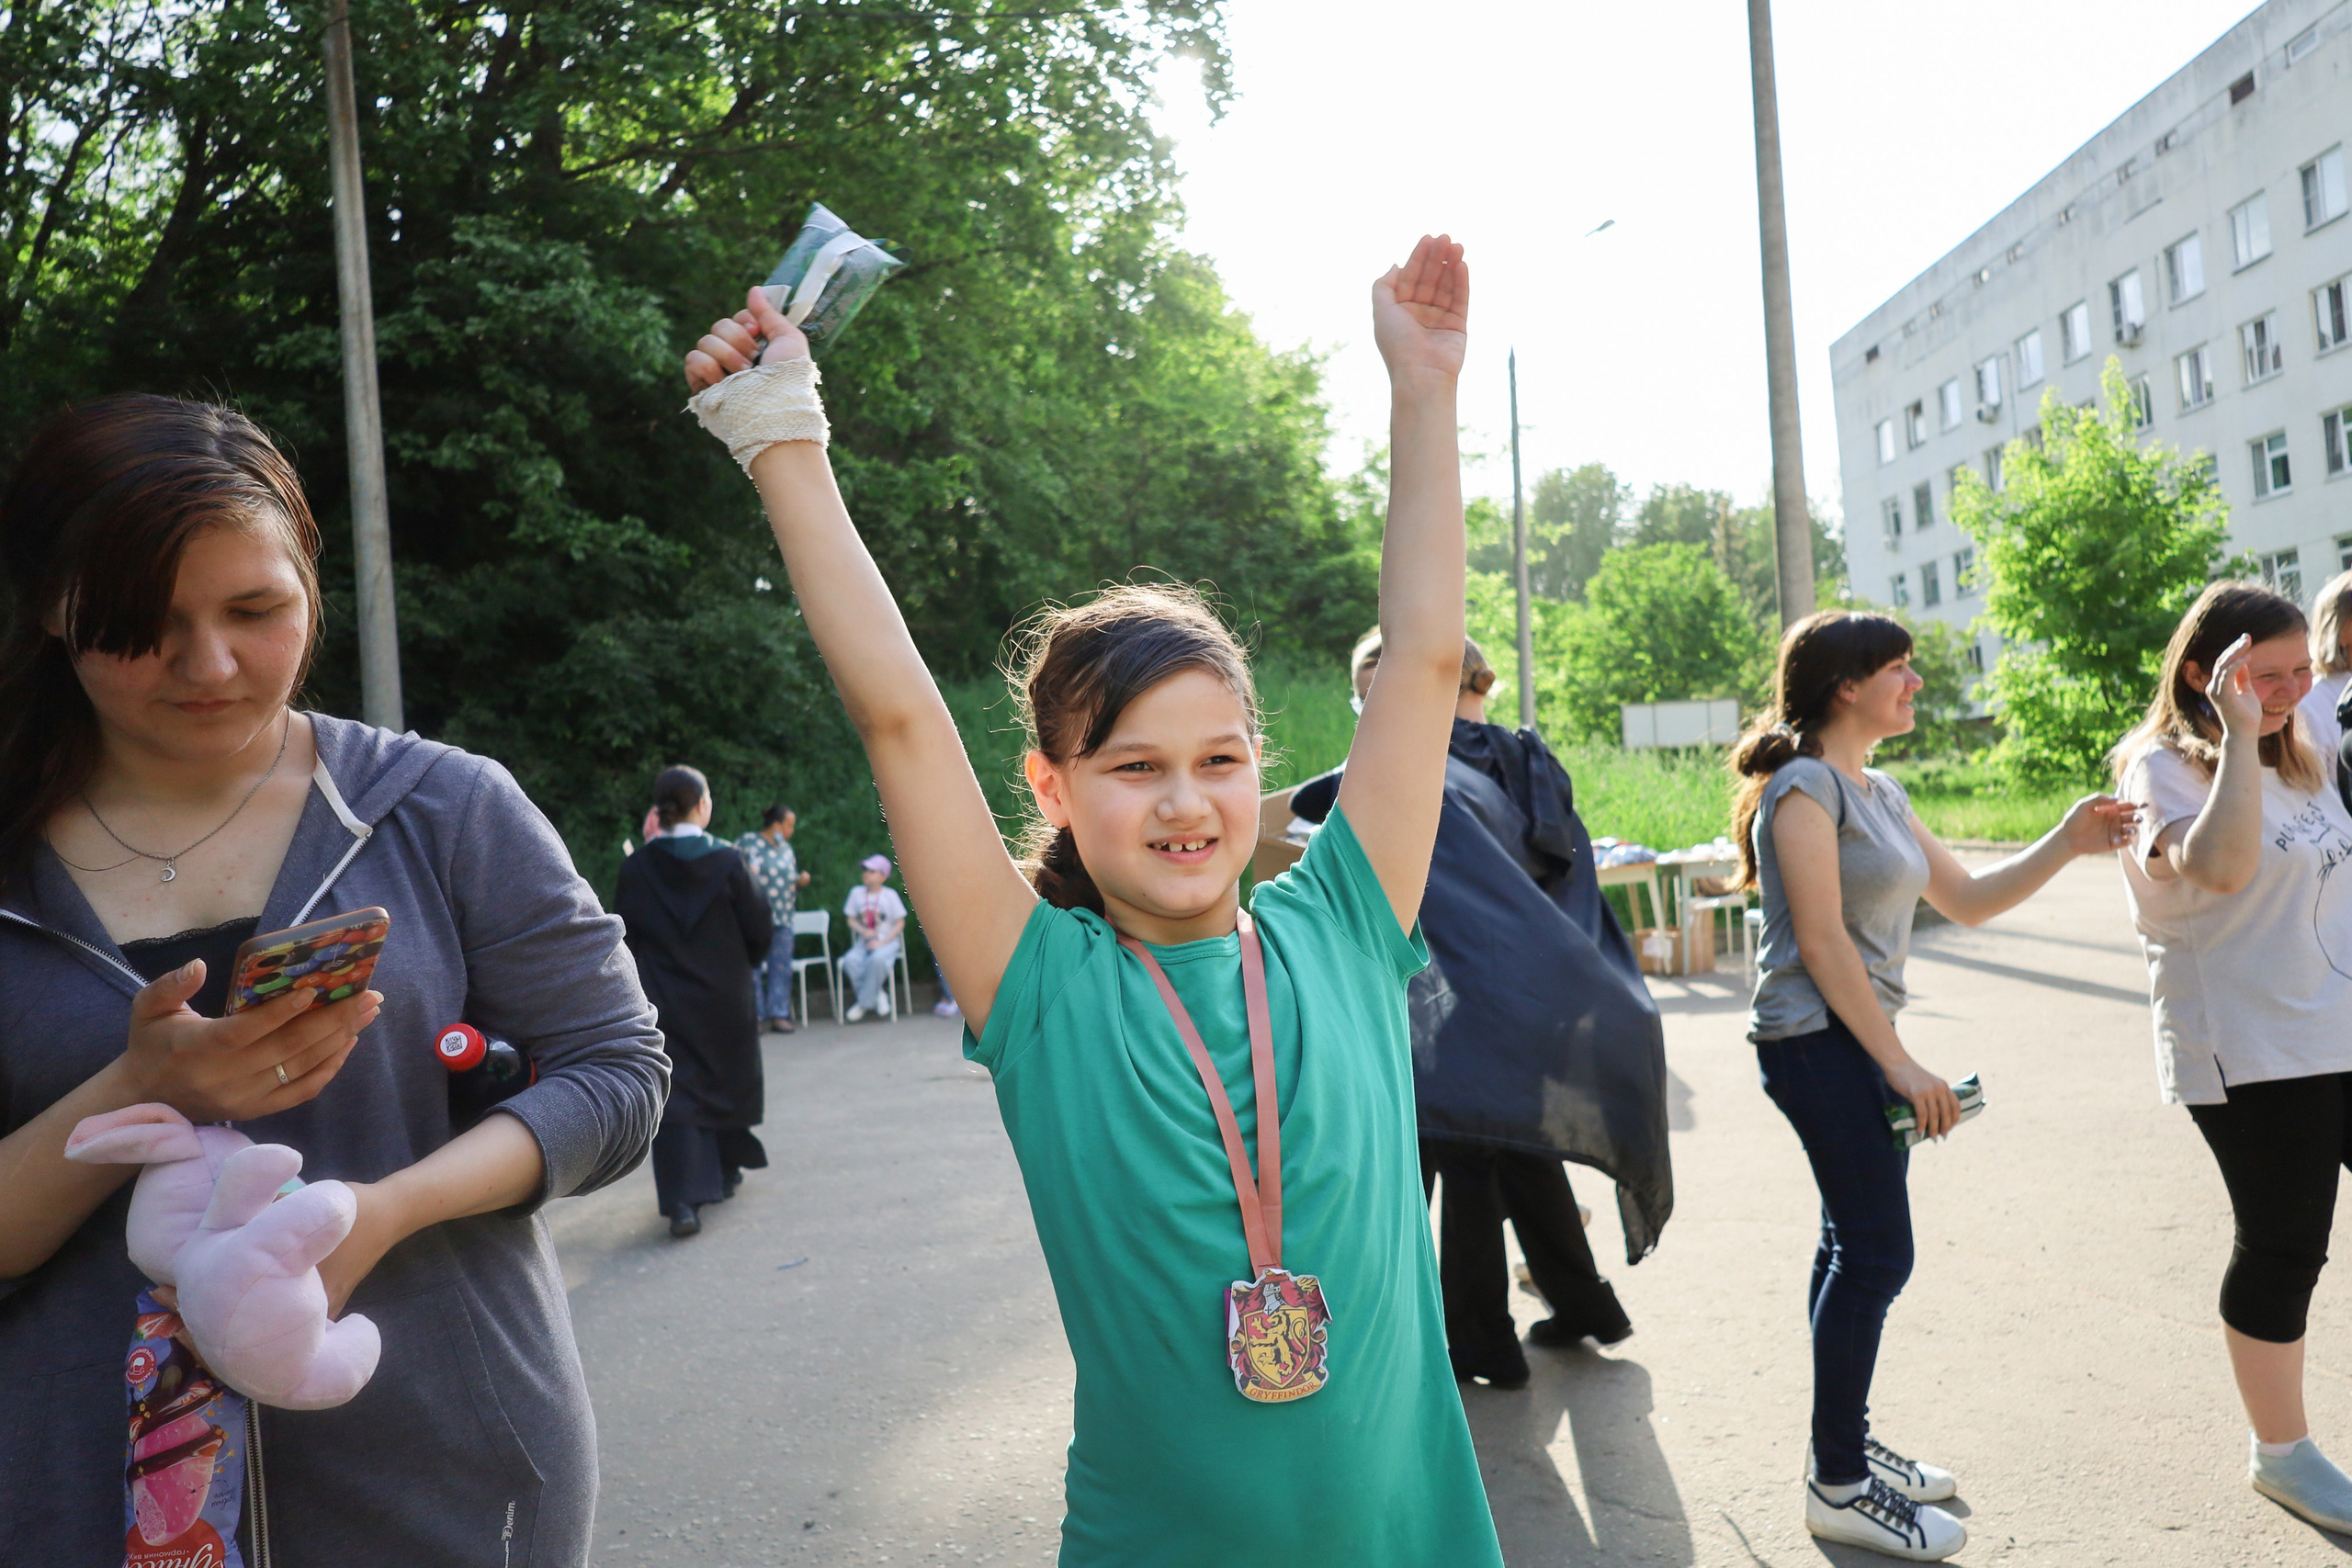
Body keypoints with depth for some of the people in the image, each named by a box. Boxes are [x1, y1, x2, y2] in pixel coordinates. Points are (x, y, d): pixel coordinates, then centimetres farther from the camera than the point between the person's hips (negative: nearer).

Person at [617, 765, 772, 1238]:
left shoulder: (636, 868, -7)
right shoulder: (726, 863, -12)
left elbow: (623, 932, 1)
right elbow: (760, 932, -7)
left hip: (665, 1001, 0)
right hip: (724, 1000, 0)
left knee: (675, 1093, 0)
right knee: (726, 1083, 20)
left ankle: (682, 1201, -13)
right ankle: (725, 1173, 36)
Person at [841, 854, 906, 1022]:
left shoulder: (890, 895, -3)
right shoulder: (857, 892, 6)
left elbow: (900, 924, -3)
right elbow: (851, 920, 10)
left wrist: (881, 942, -13)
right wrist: (864, 931, -11)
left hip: (887, 941, -3)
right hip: (864, 942, 3)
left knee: (877, 959, -37)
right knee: (851, 961, -30)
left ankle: (864, 1003, -20)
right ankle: (878, 995, -13)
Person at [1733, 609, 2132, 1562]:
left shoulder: (1879, 794, 16)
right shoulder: (1805, 785, -13)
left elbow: (1967, 900, 17)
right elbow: (1820, 939, -18)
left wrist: (2066, 843, 4)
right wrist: (1899, 1063, -17)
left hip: (1856, 1044, 9)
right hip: (1817, 1042, -9)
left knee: (1855, 1245, 13)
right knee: (1876, 1253, -7)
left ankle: (1846, 1447, 24)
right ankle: (1840, 1486, 2)